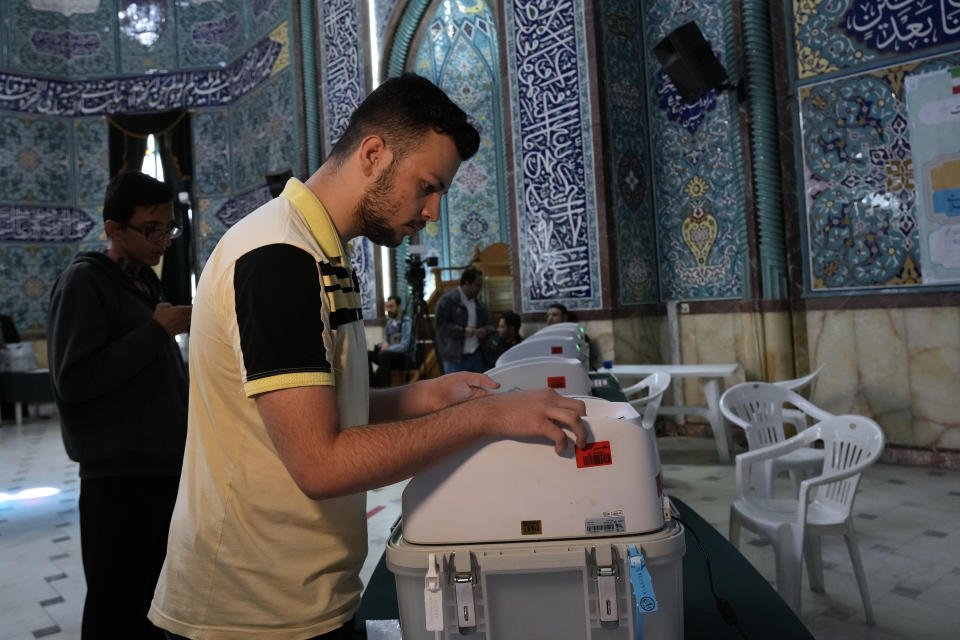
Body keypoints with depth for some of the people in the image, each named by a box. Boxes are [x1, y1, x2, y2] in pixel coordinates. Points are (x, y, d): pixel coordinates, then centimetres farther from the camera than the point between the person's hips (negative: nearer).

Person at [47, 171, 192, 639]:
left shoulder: (144, 282, 15)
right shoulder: (83, 281, -9)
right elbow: (74, 380, -18)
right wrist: (157, 330, -17)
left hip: (162, 468, 7)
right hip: (118, 476, -7)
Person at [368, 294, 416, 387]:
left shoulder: (406, 322, -14)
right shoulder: (390, 322, 8)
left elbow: (404, 346, -21)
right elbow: (385, 340, 18)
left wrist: (386, 349, -21)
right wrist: (384, 344, -6)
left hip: (407, 359, -7)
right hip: (392, 356, 7)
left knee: (384, 355, -33)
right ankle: (373, 385, -14)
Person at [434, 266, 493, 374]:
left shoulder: (479, 304, 15)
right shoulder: (447, 300, -5)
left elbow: (489, 325, 21)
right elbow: (440, 324, -12)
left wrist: (485, 331, -3)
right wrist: (462, 331, -19)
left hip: (476, 356, 6)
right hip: (455, 357, -6)